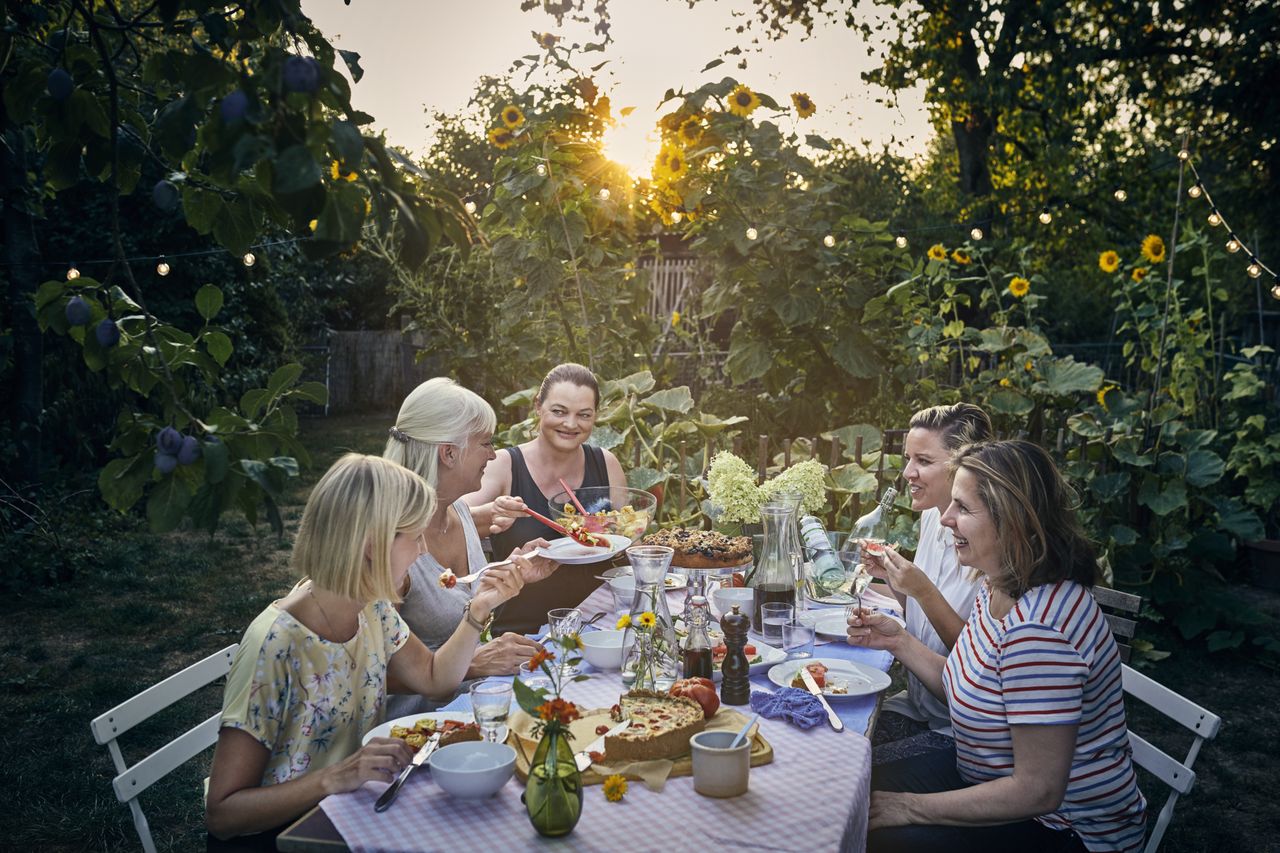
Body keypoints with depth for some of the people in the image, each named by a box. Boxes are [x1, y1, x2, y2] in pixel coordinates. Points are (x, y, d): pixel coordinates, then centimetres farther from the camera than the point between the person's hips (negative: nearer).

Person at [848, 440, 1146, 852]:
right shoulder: (998, 588, 0)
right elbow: (969, 692, 10)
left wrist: (908, 808, -21)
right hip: (992, 775, 9)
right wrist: (900, 642, -1)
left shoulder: (1037, 629, -32)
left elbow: (1038, 792, -29)